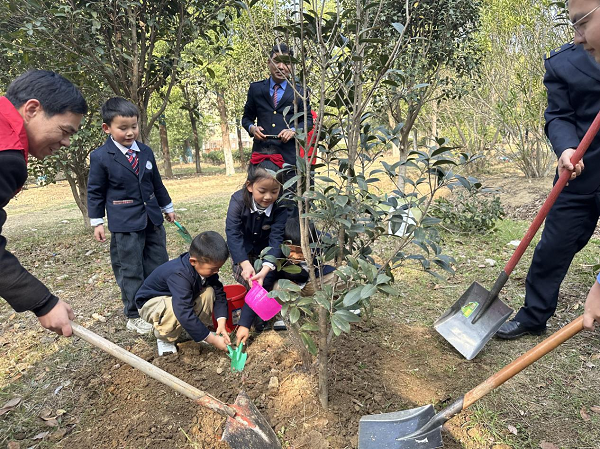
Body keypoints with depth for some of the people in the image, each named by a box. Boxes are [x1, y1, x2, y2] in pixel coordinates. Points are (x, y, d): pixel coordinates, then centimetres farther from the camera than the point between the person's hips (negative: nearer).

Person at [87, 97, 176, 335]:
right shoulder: (100, 157, -8)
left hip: (152, 219, 5)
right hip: (125, 225, -5)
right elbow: (95, 191, -2)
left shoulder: (146, 152, 6)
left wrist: (167, 208, 19)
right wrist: (97, 222, -3)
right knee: (131, 271, 4)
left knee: (159, 266, 13)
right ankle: (134, 315, 19)